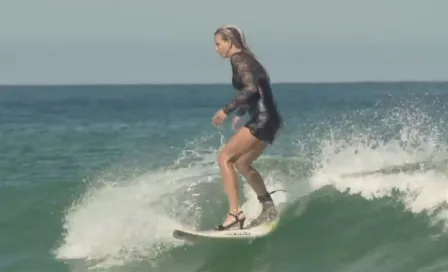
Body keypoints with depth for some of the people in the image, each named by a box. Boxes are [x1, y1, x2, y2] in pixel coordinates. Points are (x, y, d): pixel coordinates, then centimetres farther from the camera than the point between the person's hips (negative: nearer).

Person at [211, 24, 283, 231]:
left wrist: (227, 109, -20)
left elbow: (251, 89, -21)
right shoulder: (247, 59, 20)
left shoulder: (238, 59, -8)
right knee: (241, 163, 21)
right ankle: (268, 207, 25)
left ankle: (235, 214, -21)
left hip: (262, 120, -10)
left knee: (224, 157, -13)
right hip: (269, 120, 10)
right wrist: (239, 114, 36)